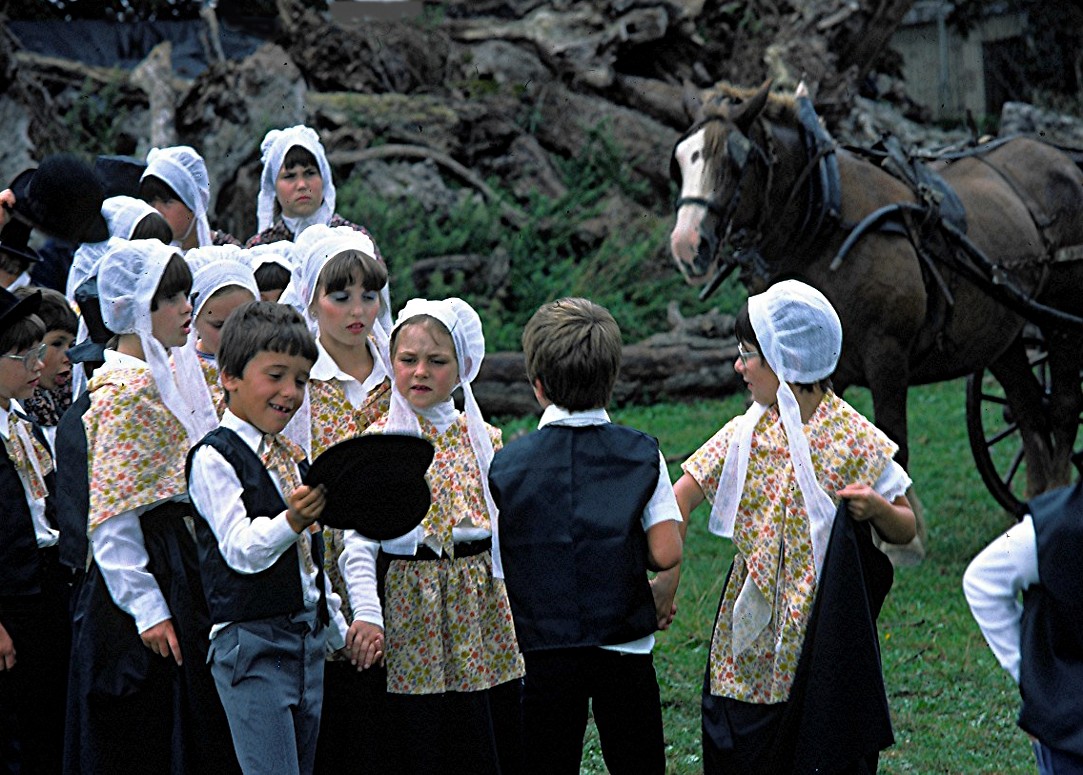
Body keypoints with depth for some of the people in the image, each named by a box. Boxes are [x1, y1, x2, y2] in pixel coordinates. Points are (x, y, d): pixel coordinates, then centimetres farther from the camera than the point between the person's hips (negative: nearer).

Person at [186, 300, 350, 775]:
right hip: (251, 642, -8)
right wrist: (290, 522, -37)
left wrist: (335, 627, 26)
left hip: (308, 638, 8)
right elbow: (240, 549, -20)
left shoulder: (292, 458, 16)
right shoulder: (215, 458, -10)